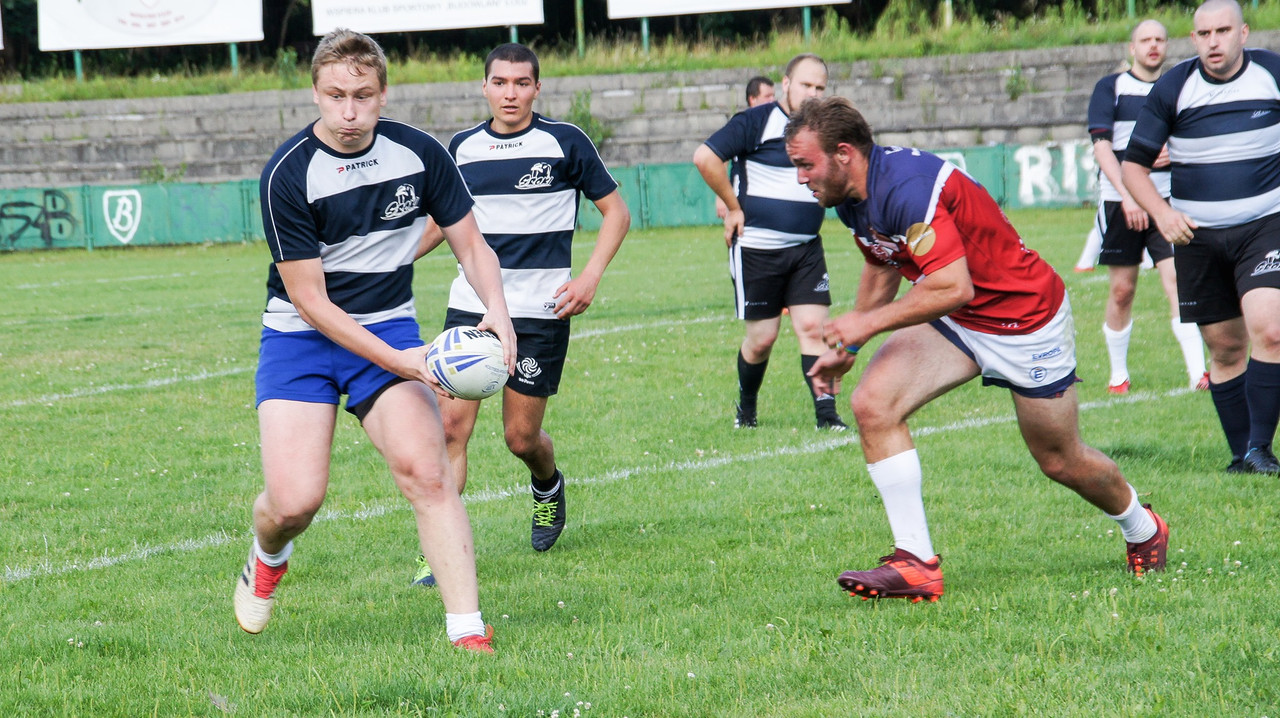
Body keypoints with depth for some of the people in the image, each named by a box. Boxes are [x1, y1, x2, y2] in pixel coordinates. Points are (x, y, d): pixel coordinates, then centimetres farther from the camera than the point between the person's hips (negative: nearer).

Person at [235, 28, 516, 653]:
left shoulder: (419, 154, -5)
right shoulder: (288, 174, -17)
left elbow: (471, 246, 6)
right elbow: (309, 299, -16)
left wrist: (496, 310, -16)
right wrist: (397, 361, -24)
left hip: (389, 327, 2)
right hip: (300, 339, -2)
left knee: (425, 470, -21)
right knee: (294, 501, -13)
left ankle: (468, 632, -20)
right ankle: (267, 559, 25)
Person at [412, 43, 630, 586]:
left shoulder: (564, 143, -3)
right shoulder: (462, 148, 8)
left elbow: (615, 210, 3)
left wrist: (591, 276, -10)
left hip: (540, 312, -3)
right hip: (470, 307, 3)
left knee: (522, 437, 1)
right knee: (451, 425, -11)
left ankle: (548, 485, 38)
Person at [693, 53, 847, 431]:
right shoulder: (756, 122, -10)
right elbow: (705, 157, -19)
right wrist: (733, 208, -12)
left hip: (806, 248, 5)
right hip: (756, 248, -5)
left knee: (813, 327, -7)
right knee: (762, 337, 2)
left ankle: (826, 414, -10)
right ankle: (746, 408, 25)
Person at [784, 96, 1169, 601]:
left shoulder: (908, 189, -32)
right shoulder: (853, 199, -3)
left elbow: (954, 288, -37)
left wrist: (869, 323, -29)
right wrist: (848, 347, 21)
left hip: (1026, 319, -8)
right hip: (953, 321, 8)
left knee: (1061, 462, 9)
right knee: (873, 404, -16)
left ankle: (1142, 528, 41)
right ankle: (916, 564, -14)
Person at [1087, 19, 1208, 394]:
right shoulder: (1110, 88, 3)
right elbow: (1101, 146, -5)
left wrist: (1175, 153, -7)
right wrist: (1127, 196, -16)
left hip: (1167, 199, 1)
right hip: (1120, 200, -1)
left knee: (1178, 280, -13)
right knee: (1122, 290, 3)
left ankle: (1197, 372, -19)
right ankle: (1118, 374, 18)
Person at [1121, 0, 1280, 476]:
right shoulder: (1172, 88, -3)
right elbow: (1134, 164, 2)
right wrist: (1161, 213, -13)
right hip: (1198, 235, 1)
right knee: (1225, 348, 5)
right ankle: (1241, 454, 16)